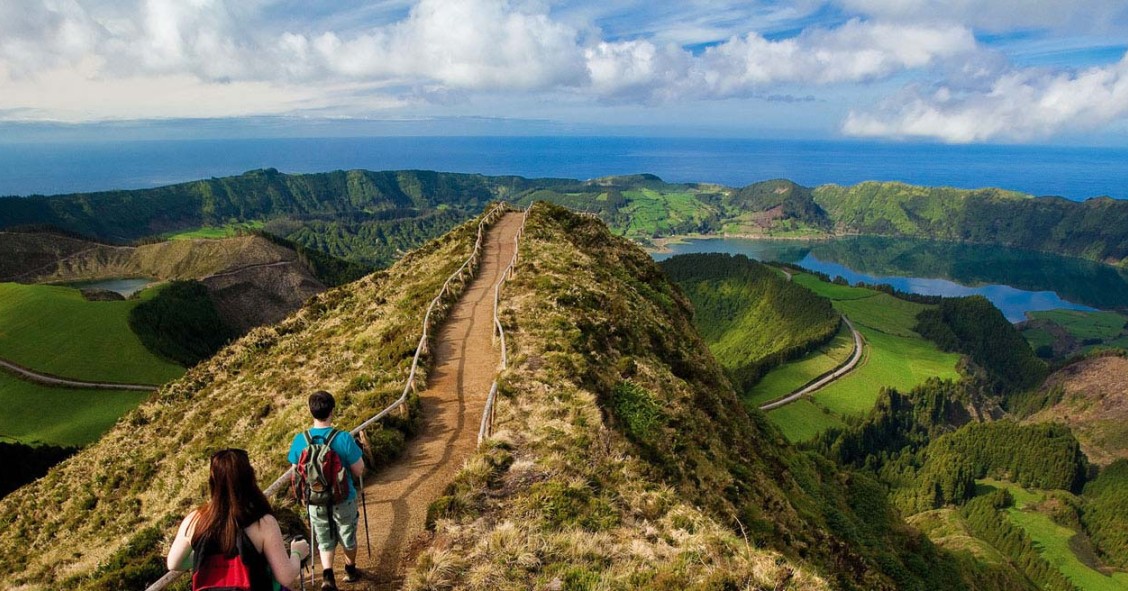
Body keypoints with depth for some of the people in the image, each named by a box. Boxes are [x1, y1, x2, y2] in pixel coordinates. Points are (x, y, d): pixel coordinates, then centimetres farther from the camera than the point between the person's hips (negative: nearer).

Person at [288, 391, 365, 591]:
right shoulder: (344, 438, -24)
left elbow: (297, 473, -1)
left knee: (325, 541, 20)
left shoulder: (300, 440, -14)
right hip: (343, 500, -2)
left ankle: (327, 575, 1)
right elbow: (359, 471, -16)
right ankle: (350, 570, 42)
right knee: (348, 538, 22)